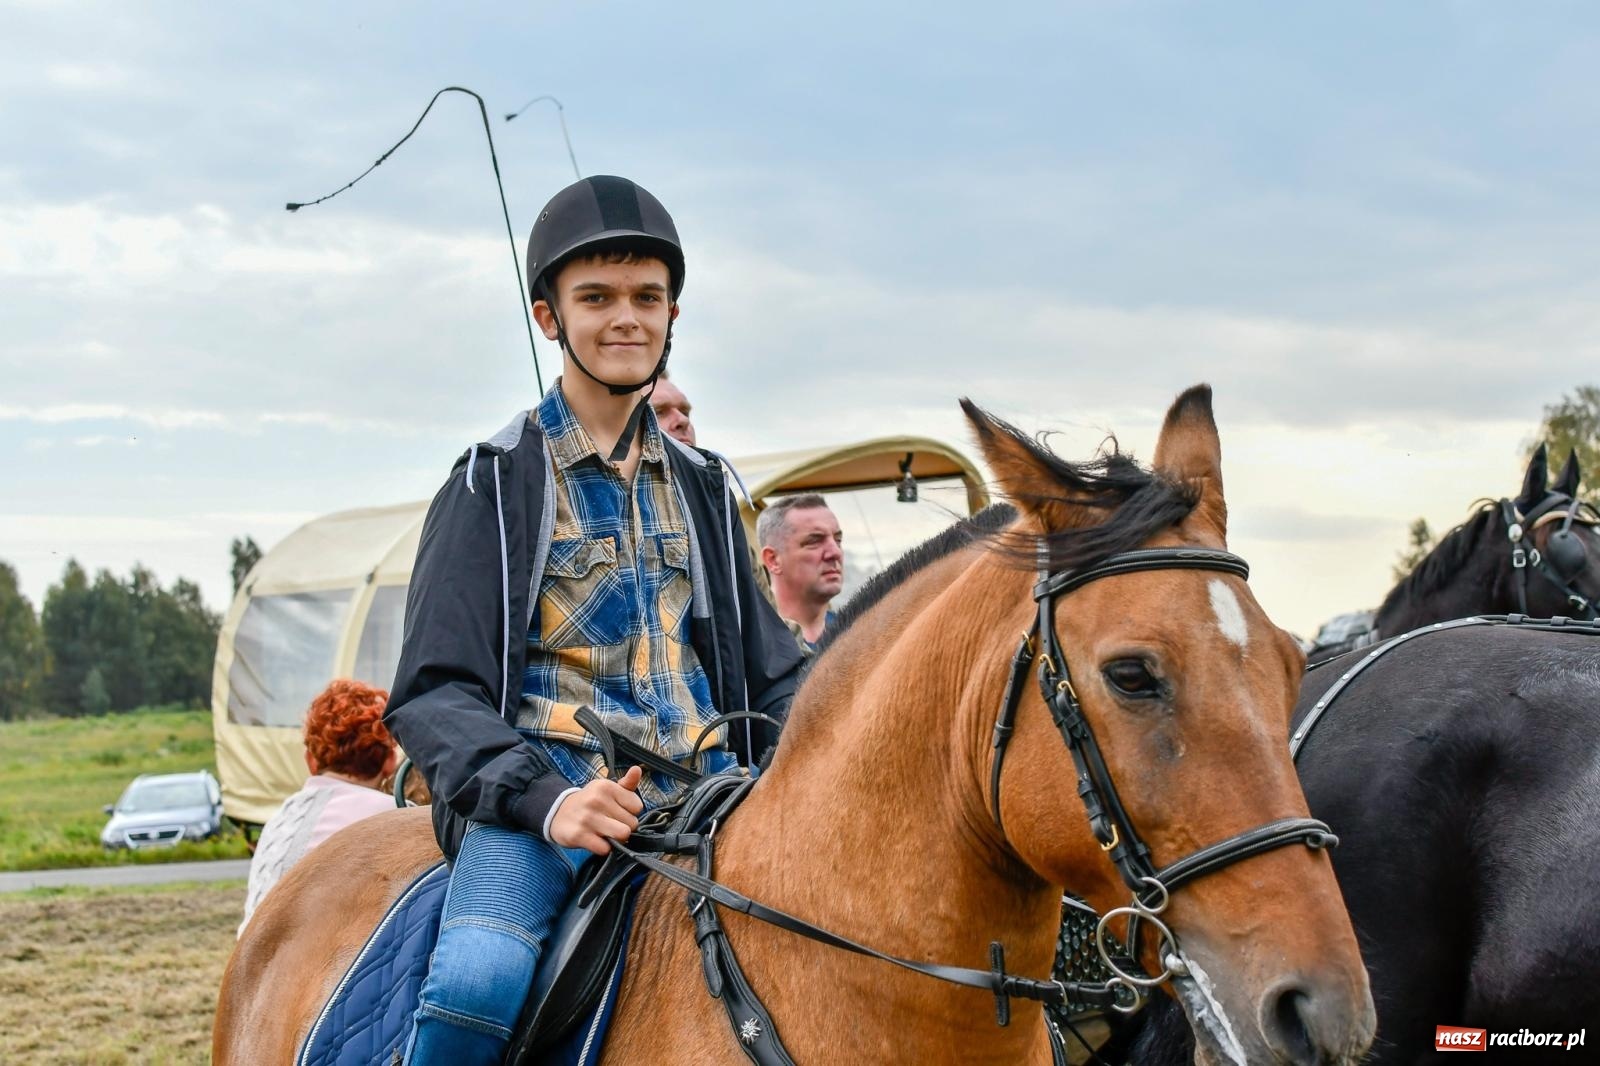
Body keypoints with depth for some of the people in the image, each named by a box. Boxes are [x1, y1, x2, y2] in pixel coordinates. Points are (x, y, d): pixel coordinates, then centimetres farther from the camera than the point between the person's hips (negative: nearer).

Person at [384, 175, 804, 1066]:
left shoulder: (703, 488, 21)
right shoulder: (497, 483, 7)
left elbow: (771, 676, 23)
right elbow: (436, 691, -2)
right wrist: (542, 799, -20)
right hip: (542, 800, -4)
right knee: (481, 977, -34)